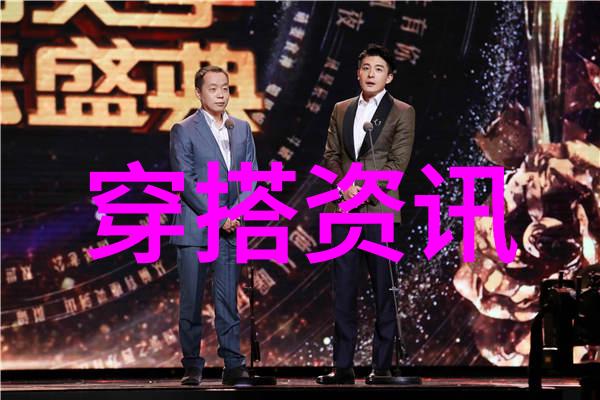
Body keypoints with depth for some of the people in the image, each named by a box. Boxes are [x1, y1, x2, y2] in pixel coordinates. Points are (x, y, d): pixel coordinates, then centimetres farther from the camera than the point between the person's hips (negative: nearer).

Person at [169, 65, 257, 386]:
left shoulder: (242, 129, 14)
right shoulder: (184, 131, 0)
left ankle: (233, 365, 4)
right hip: (195, 229, -3)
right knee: (191, 302, -1)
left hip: (231, 229, 4)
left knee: (229, 301, 3)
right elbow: (186, 181, -6)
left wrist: (236, 214, -4)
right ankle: (192, 367, 4)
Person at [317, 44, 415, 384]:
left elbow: (398, 162, -5)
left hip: (381, 211, -4)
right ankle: (343, 366, 4)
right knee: (344, 291, 2)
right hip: (343, 210, 4)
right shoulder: (341, 111, 16)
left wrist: (364, 189, -14)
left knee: (385, 291, -1)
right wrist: (344, 184, -7)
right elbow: (331, 155, 13)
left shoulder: (402, 113, 3)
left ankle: (383, 366, 3)